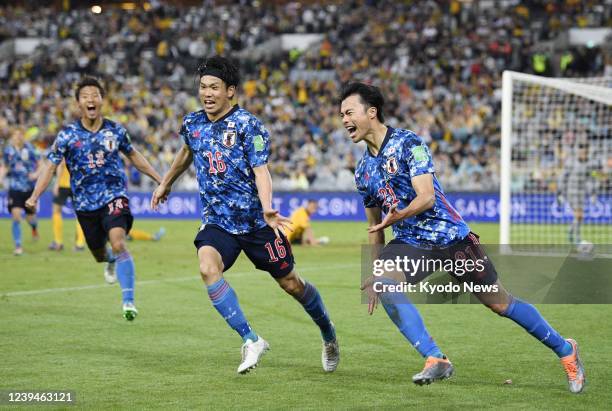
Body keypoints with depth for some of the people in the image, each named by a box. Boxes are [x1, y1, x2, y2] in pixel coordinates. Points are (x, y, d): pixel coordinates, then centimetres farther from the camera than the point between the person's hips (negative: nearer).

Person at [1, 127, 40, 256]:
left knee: (30, 217, 9)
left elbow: (41, 165, 2)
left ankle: (34, 227, 48)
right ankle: (18, 246, -4)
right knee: (16, 216, -13)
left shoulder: (30, 149, -7)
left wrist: (36, 174, -16)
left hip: (30, 187, -1)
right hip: (15, 187, 1)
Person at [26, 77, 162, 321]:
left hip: (114, 196, -1)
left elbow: (133, 155, 15)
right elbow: (51, 166, -4)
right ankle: (111, 261, 54)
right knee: (99, 254, 14)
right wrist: (35, 196, -17)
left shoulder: (115, 130, -1)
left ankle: (128, 301, -20)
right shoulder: (68, 135, -5)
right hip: (85, 203, 2)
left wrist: (159, 179, 16)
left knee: (118, 244, -24)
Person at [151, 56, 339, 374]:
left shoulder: (247, 125, -12)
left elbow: (261, 171, -18)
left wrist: (267, 209, -35)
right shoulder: (192, 123, 3)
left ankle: (328, 335, 34)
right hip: (217, 221, 3)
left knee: (290, 283, 6)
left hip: (255, 220, -3)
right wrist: (166, 183, 38)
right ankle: (250, 341, -19)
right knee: (208, 267, -27)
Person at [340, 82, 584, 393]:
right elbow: (375, 226, 19)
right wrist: (376, 276, 18)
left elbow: (426, 197, -22)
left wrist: (397, 216, -41)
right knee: (379, 283, -26)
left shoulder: (409, 143, -11)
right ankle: (436, 360, -29)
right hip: (409, 244, 5)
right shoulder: (362, 171, 10)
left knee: (499, 303, 3)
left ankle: (565, 350, 23)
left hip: (450, 237, -5)